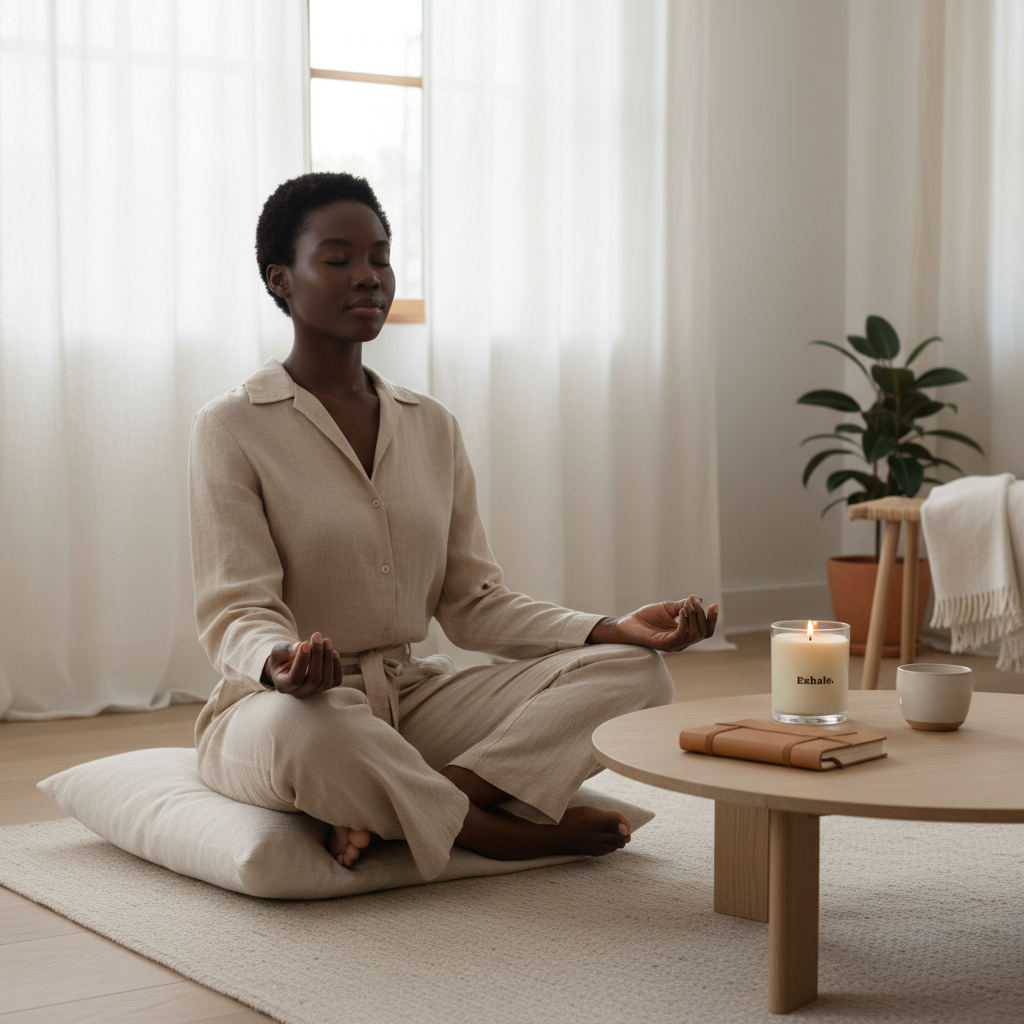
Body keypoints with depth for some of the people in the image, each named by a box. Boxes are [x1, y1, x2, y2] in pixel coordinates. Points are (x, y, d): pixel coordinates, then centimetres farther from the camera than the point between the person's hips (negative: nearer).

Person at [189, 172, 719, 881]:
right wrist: (280, 664, -38)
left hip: (415, 699, 6)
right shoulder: (232, 427, -5)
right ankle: (506, 834, -16)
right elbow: (237, 612, -13)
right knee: (306, 730, -43)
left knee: (632, 671, -13)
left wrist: (612, 631, -8)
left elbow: (472, 602, 8)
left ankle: (387, 811, -25)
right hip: (285, 706, -5)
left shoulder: (432, 427, 12)